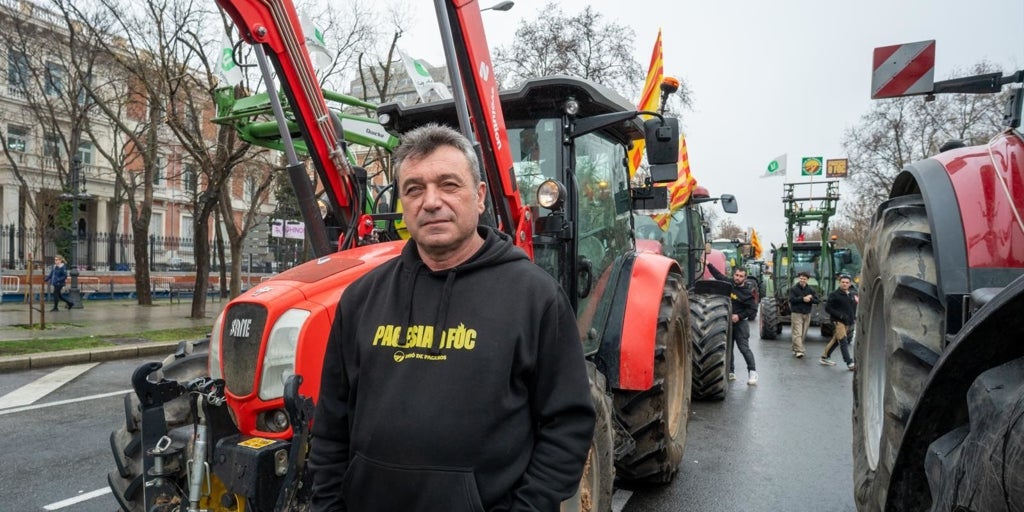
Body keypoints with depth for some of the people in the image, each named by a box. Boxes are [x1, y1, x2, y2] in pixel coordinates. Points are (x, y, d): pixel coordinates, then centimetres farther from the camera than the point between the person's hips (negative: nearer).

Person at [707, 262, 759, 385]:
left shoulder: (748, 292, -10)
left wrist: (739, 316, -18)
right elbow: (718, 274, 15)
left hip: (740, 323, -6)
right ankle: (730, 372, 20)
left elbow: (753, 309, -9)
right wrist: (708, 264, 10)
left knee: (744, 348, -10)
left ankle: (752, 373, -5)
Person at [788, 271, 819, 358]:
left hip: (807, 314, 4)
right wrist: (803, 299, -20)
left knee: (803, 334, 9)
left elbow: (818, 301, 0)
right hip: (796, 313, -4)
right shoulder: (793, 289, -3)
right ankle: (798, 350, -16)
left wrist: (810, 299, -18)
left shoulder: (811, 290, 7)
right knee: (797, 333, -11)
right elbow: (791, 299, -17)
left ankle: (795, 349, 21)